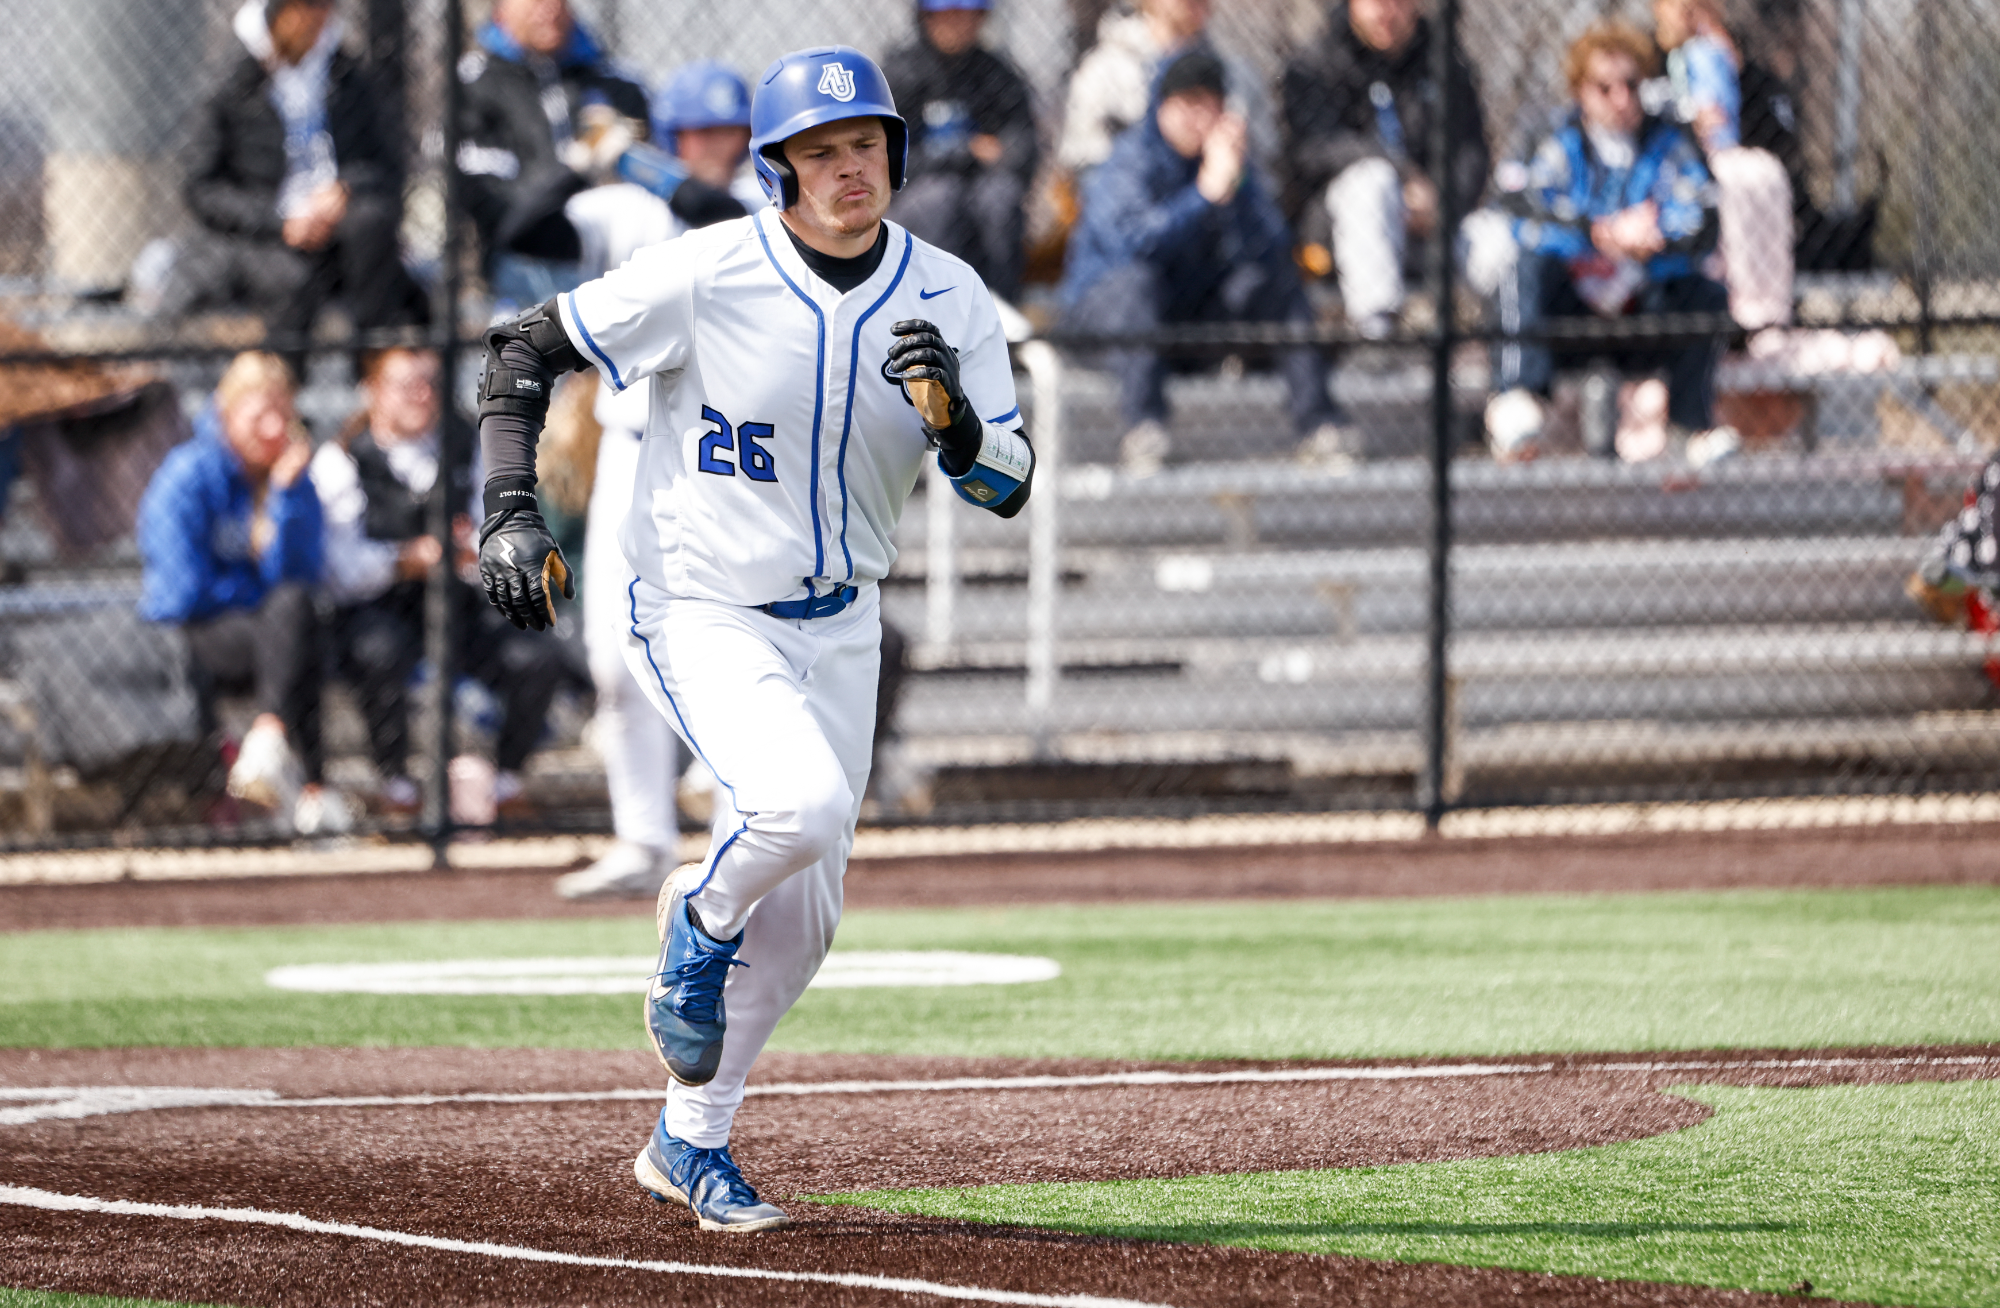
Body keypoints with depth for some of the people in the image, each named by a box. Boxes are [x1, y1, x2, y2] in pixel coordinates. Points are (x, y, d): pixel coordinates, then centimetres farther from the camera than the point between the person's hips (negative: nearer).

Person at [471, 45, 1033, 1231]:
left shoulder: (948, 299, -8)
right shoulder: (704, 276, -19)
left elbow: (1010, 489, -10)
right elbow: (525, 352, -8)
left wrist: (951, 414, -31)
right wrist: (510, 514, -18)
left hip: (838, 626, 5)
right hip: (701, 613, -5)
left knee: (802, 915, 11)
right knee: (803, 803, -31)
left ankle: (691, 1145, 29)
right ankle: (700, 925, 4)